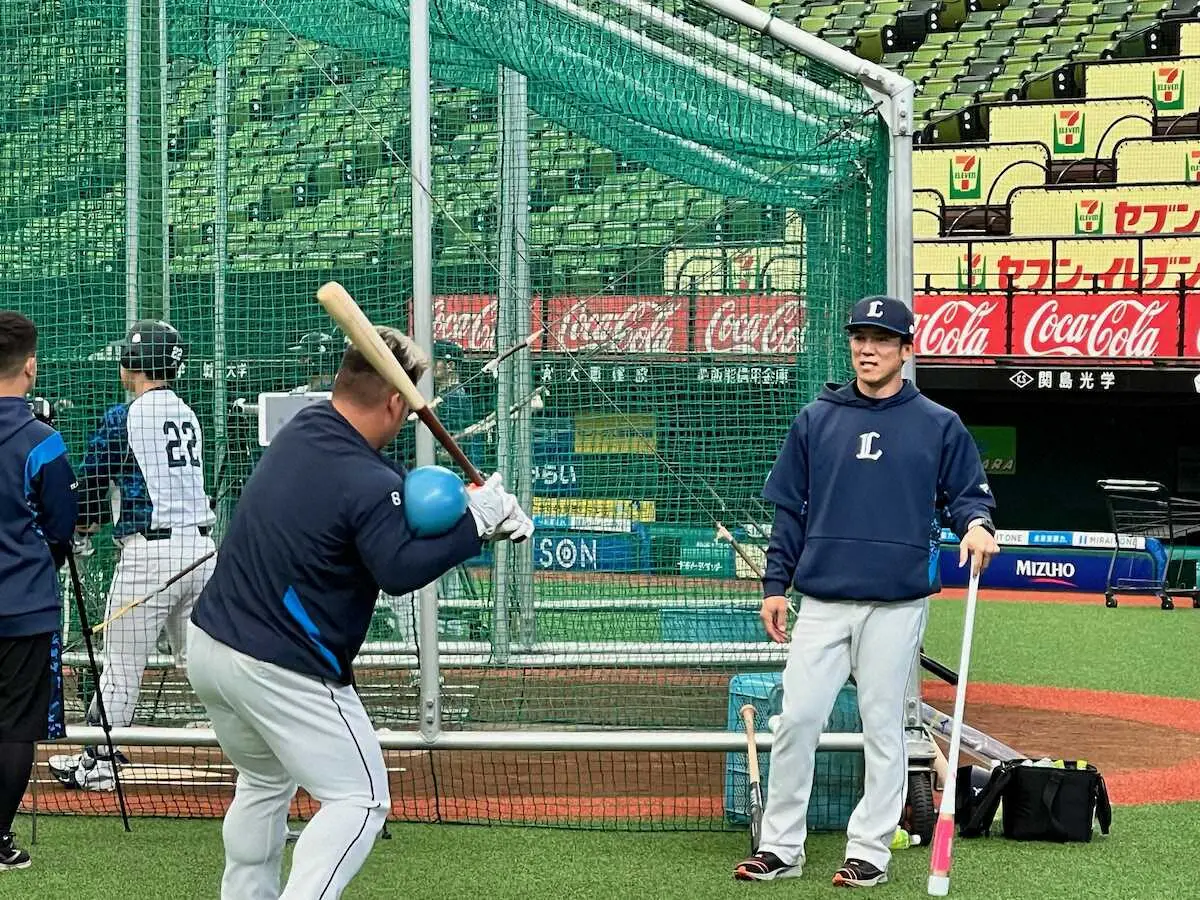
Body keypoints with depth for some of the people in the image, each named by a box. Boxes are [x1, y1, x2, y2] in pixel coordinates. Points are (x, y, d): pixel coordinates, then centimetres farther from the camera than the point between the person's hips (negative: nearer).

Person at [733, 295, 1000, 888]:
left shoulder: (939, 426, 5)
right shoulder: (816, 421, 10)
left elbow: (969, 493, 9)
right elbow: (789, 508, 13)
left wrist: (976, 523, -15)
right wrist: (775, 585, 8)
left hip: (896, 602, -2)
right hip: (822, 600, 2)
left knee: (881, 727, 2)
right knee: (796, 719, -3)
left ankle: (870, 851, 9)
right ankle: (780, 848, 6)